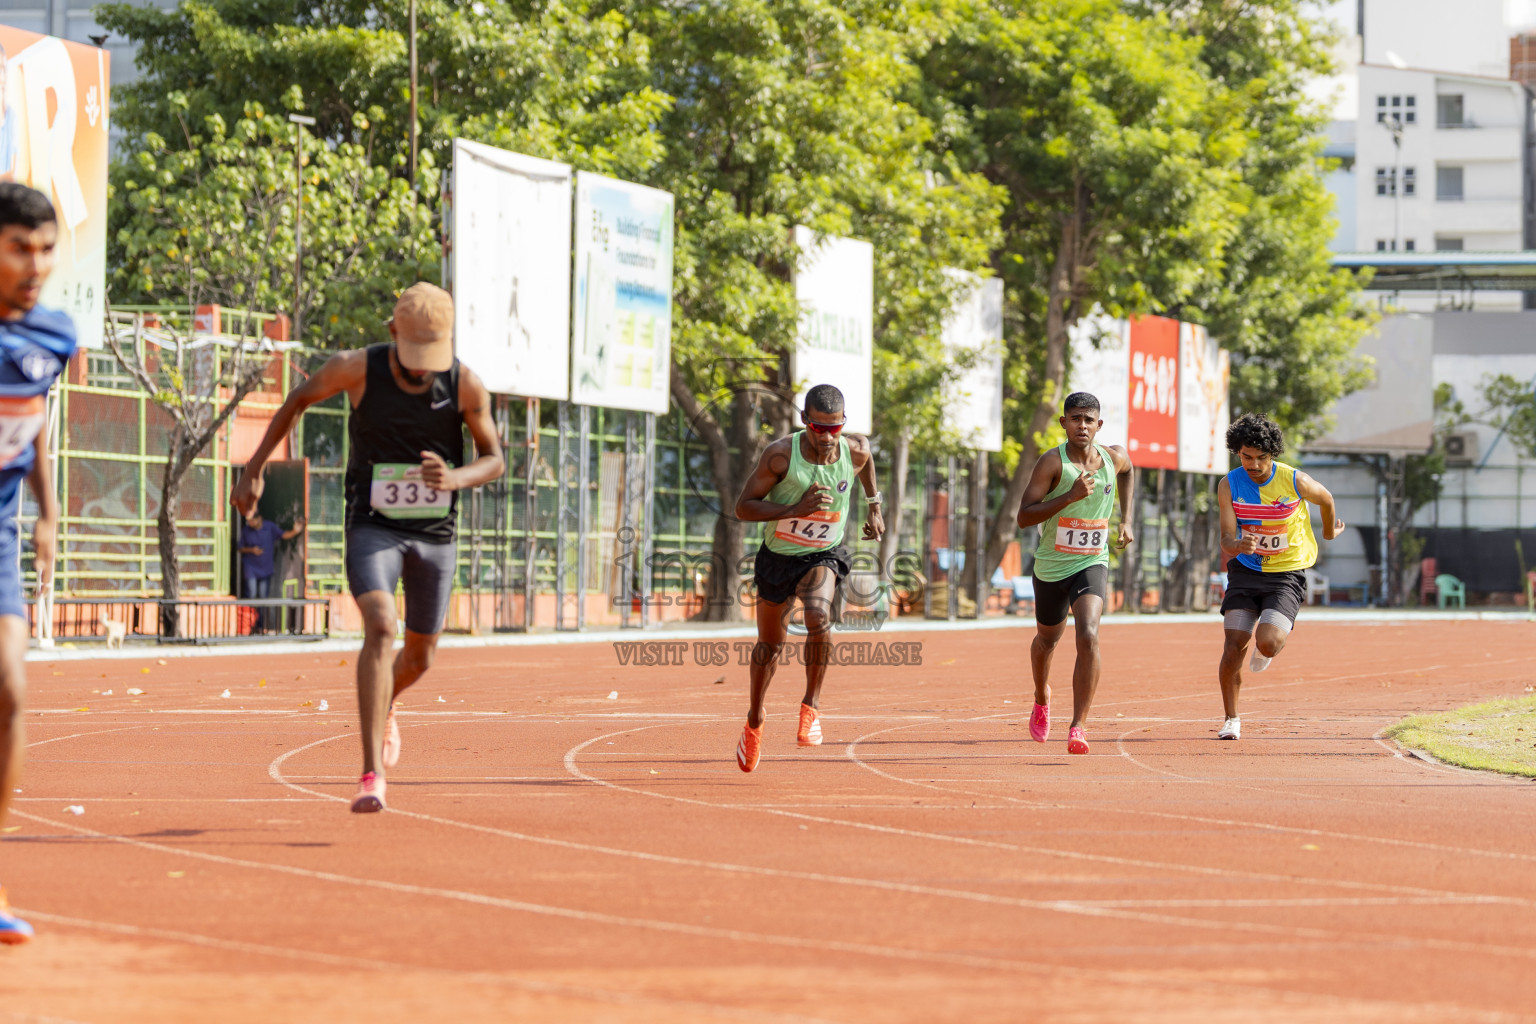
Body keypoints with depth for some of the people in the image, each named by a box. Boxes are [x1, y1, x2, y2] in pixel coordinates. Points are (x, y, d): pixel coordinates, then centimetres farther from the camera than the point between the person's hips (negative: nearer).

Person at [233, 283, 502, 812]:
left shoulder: (466, 384, -13)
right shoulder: (359, 368, -15)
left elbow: (494, 459, -3)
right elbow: (300, 398, 4)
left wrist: (455, 478, -26)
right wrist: (253, 471, 3)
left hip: (435, 533, 3)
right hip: (372, 526, -3)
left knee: (419, 656, 16)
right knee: (381, 628, -26)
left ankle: (385, 708, 54)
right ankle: (372, 776, -30)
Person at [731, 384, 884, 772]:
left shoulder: (855, 450, -16)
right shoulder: (781, 455, -25)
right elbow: (743, 508, -21)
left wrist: (874, 507, 20)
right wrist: (796, 509, -32)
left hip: (823, 555, 0)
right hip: (778, 555, 0)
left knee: (818, 615, -32)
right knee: (769, 645, 15)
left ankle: (811, 706, -14)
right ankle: (754, 721, 42)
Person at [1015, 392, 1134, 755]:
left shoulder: (1114, 458, -4)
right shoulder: (1053, 462, -16)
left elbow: (1127, 473, 24)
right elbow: (1024, 516, -22)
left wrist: (1125, 521, 15)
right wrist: (1070, 496, -31)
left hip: (1092, 565, 0)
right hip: (1052, 566, 0)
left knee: (1088, 637, -23)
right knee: (1047, 639, 22)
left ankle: (1079, 726, -22)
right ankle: (1042, 699, 54)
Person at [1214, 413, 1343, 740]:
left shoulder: (1295, 481, -16)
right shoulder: (1229, 485, -10)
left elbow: (1326, 499, 7)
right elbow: (1226, 540, -14)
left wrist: (1330, 530, 26)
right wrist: (1237, 546, -39)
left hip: (1287, 573, -2)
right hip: (1245, 569, 2)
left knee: (1268, 643, -21)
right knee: (1235, 643, -10)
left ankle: (1264, 649, 20)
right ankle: (1231, 719, 8)